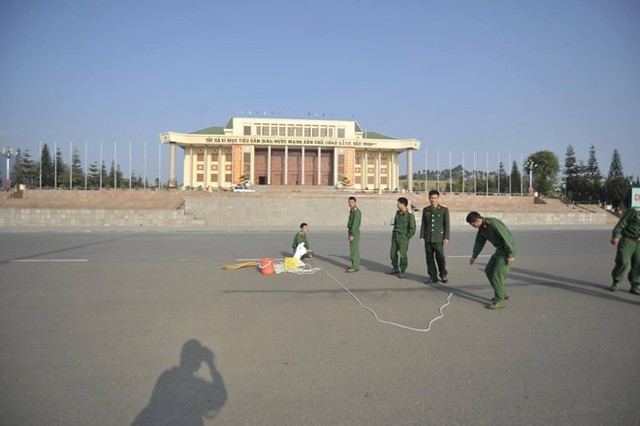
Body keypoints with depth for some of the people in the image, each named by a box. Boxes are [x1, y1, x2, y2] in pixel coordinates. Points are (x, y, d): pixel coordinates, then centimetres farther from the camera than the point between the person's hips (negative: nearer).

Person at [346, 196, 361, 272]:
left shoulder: (357, 212, -18)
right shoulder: (352, 211, 15)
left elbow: (355, 224, -25)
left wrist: (352, 235, -29)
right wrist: (350, 234, 21)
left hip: (354, 233, -10)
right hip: (352, 233, 10)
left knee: (353, 250, -9)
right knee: (355, 250, 12)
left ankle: (355, 267, -6)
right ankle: (356, 266, 18)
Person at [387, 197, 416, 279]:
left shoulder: (409, 215, -14)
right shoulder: (397, 212, 8)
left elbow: (412, 228, -11)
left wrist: (406, 237, -12)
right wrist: (393, 233, 12)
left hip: (403, 237, -7)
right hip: (395, 235, 7)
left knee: (403, 254, -2)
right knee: (393, 253, 11)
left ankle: (403, 271, 9)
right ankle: (395, 268, 27)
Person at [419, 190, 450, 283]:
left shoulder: (444, 210, 1)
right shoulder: (425, 210, 11)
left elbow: (447, 225, -1)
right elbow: (423, 224, 11)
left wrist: (446, 237, -8)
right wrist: (422, 237, 5)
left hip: (438, 238, -3)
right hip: (428, 238, 3)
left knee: (440, 257, -3)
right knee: (429, 258, 4)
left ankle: (443, 275, 18)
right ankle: (432, 276, 14)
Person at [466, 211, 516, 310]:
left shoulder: (493, 223, -24)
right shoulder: (482, 228, 5)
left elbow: (506, 237, -25)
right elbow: (479, 242, 18)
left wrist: (510, 255, -25)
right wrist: (474, 256, 26)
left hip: (507, 249, -9)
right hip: (499, 249, 9)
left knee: (497, 274, -10)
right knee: (488, 270, 12)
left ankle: (499, 301, -1)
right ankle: (502, 294, 24)